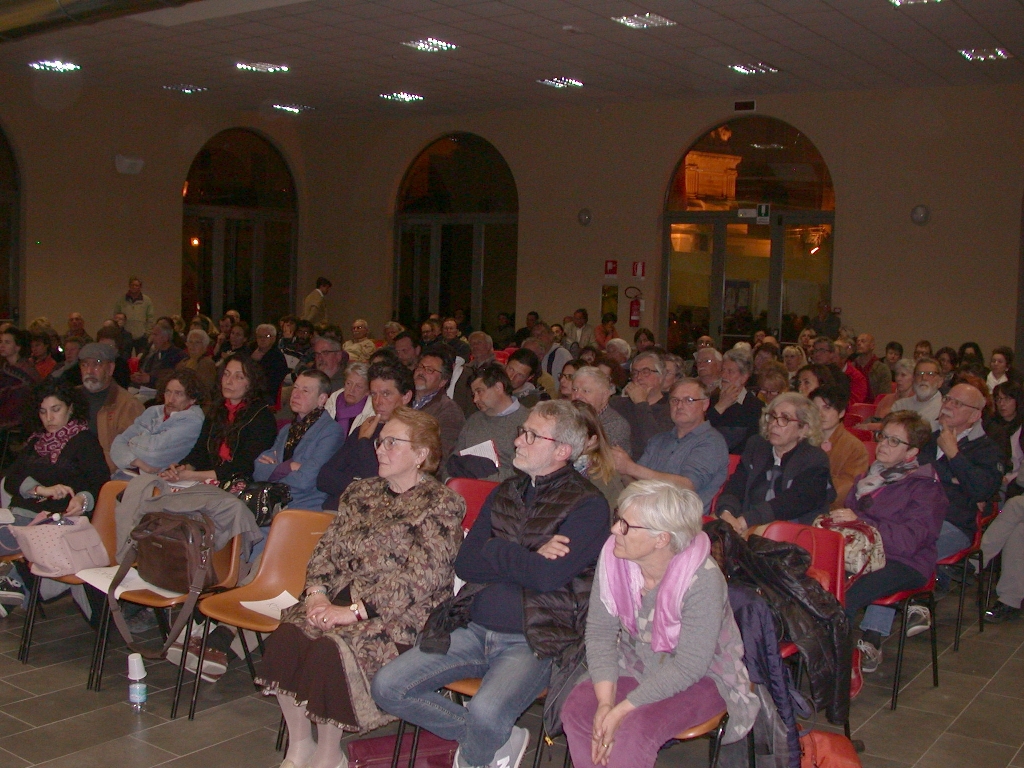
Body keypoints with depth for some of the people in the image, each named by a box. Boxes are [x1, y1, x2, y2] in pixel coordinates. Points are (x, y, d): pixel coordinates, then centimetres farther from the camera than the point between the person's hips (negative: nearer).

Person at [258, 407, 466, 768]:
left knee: (330, 649, -29)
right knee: (286, 635, -20)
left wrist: (354, 611, -20)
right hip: (340, 601, 6)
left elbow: (422, 578, -17)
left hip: (400, 617, -6)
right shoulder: (361, 492, 16)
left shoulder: (441, 504, -7)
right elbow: (326, 549, 14)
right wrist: (316, 594, -6)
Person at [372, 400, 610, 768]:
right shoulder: (506, 492, 14)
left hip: (533, 641, -6)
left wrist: (496, 553, -6)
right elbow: (465, 564, 6)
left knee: (485, 712, -33)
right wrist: (526, 558, -7)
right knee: (387, 686, -7)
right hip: (472, 629, 7)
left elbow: (548, 576, -20)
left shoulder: (587, 504, -7)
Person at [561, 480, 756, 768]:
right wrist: (605, 701, -21)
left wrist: (622, 709, -27)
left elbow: (687, 667, -25)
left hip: (700, 679, -5)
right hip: (637, 665, 5)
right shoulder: (613, 557, -16)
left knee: (634, 728, -30)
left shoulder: (702, 581, -30)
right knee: (577, 708, -20)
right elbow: (599, 631, -9)